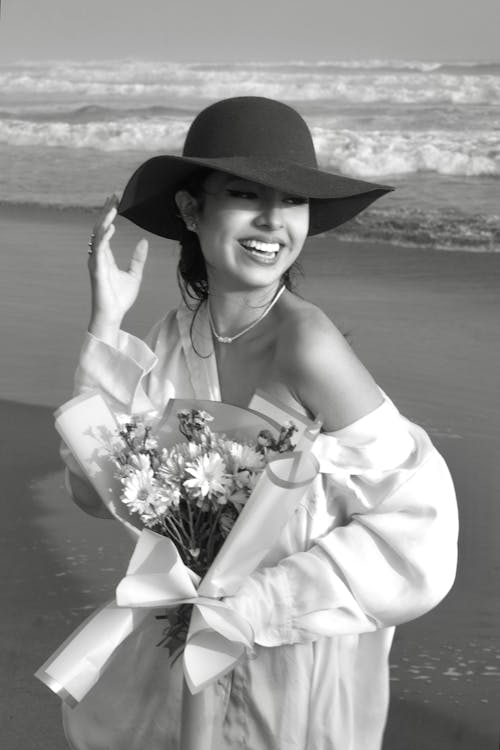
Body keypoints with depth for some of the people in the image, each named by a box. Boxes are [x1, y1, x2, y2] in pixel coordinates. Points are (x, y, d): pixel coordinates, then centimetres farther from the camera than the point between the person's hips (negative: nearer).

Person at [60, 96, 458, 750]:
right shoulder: (179, 333, -9)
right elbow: (99, 489, -9)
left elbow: (416, 522, -23)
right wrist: (106, 324, -16)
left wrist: (251, 604, -22)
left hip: (304, 647, -6)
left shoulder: (305, 341, -26)